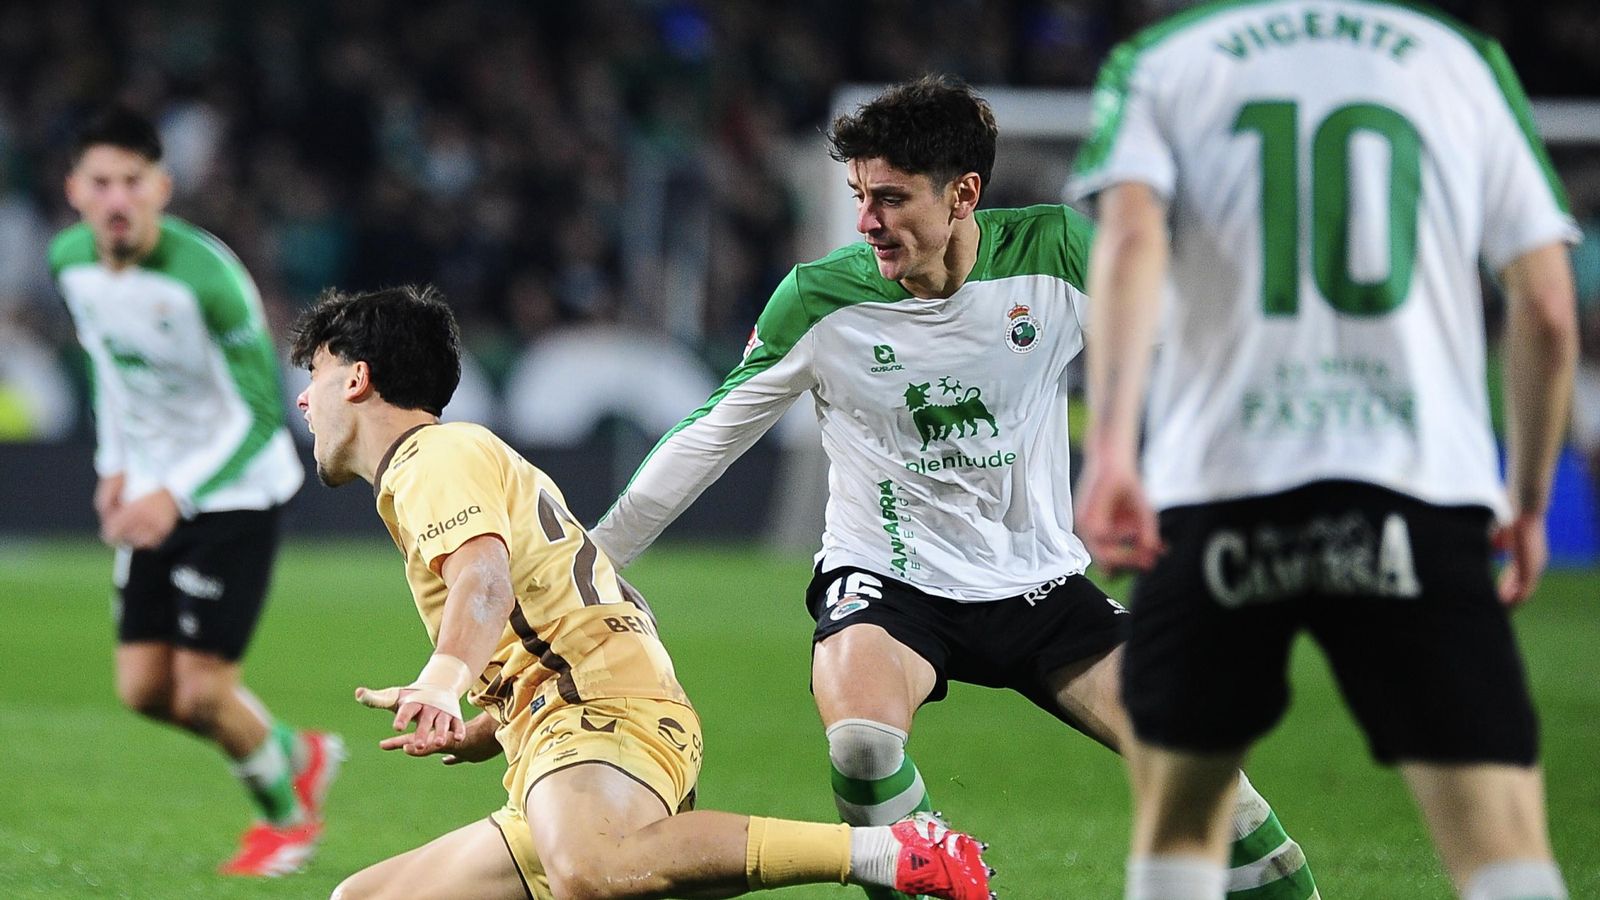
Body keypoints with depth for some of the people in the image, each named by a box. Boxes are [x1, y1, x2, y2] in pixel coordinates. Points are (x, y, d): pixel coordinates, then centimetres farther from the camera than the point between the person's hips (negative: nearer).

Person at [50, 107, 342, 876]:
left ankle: (285, 815, 22)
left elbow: (261, 410, -22)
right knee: (143, 688, 3)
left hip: (235, 489, -6)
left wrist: (175, 495, -28)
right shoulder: (71, 262, -7)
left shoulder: (206, 276, -27)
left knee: (202, 694, -9)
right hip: (153, 489, 6)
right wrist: (114, 465, 7)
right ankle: (298, 755, 30)